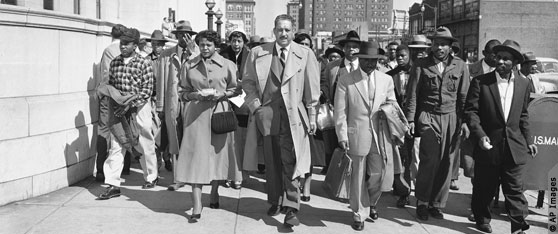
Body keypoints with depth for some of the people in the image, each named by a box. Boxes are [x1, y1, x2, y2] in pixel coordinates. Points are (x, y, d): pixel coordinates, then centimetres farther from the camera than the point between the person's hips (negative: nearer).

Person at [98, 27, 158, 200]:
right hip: (119, 110, 4)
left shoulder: (143, 63, -7)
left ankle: (151, 177, 30)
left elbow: (147, 89, -11)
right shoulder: (114, 62, 6)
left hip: (138, 108, -3)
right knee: (115, 146, -2)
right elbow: (110, 85, 15)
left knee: (145, 145, 9)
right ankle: (113, 185, -1)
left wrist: (130, 104, -19)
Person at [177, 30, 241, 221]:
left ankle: (214, 191, 31)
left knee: (218, 152, 7)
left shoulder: (227, 65, 2)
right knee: (196, 155, -7)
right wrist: (194, 95, -10)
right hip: (196, 114, 0)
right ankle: (197, 204, -8)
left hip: (220, 112, 0)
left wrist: (222, 94, -10)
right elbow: (183, 92, 11)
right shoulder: (189, 66, 6)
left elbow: (236, 89, 8)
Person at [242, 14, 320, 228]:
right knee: (271, 161, 10)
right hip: (267, 113, 2)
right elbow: (248, 81, 10)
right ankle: (275, 201, 26)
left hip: (293, 114, -2)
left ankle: (291, 208, -4)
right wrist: (255, 105, -3)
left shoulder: (305, 55, 2)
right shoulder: (257, 53, 6)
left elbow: (312, 88, 3)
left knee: (290, 162, -7)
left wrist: (312, 116, 1)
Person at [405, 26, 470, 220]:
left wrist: (464, 121, 2)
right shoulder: (421, 66, 3)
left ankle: (437, 204, 18)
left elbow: (464, 96, 8)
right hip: (428, 117, -2)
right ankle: (422, 202, 7)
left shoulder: (460, 66, 7)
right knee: (430, 159, -11)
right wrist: (410, 120, -3)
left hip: (451, 119, 2)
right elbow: (412, 95, 3)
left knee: (446, 163, 4)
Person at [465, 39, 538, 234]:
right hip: (489, 145, -2)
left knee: (515, 189, 4)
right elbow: (471, 111, -8)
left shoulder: (523, 83, 6)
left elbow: (523, 115, 14)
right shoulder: (480, 81, -5)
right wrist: (480, 135, -19)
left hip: (514, 146, 2)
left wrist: (528, 141, 11)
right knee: (484, 187, 11)